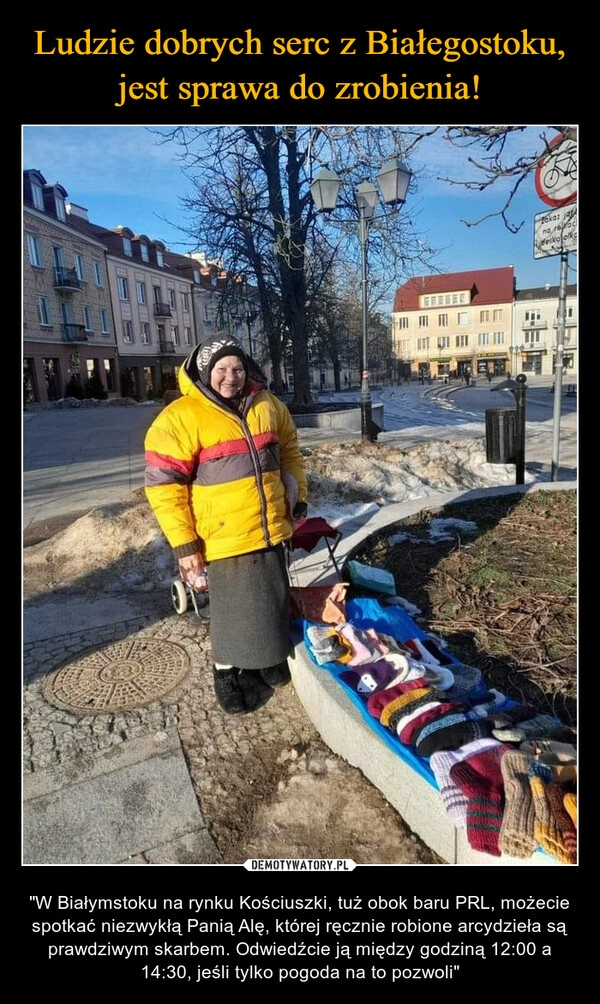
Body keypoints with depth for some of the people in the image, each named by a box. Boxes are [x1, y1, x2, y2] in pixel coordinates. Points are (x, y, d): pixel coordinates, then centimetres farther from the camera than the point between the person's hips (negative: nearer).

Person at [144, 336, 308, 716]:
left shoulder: (267, 405, 4)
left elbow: (289, 450, 18)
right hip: (225, 538, -5)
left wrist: (298, 497, 13)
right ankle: (226, 673, 33)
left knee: (272, 603, 20)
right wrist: (184, 543, -16)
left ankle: (267, 661, 44)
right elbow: (163, 484, -15)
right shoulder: (181, 417, -14)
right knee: (234, 611, 8)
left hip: (272, 529, 6)